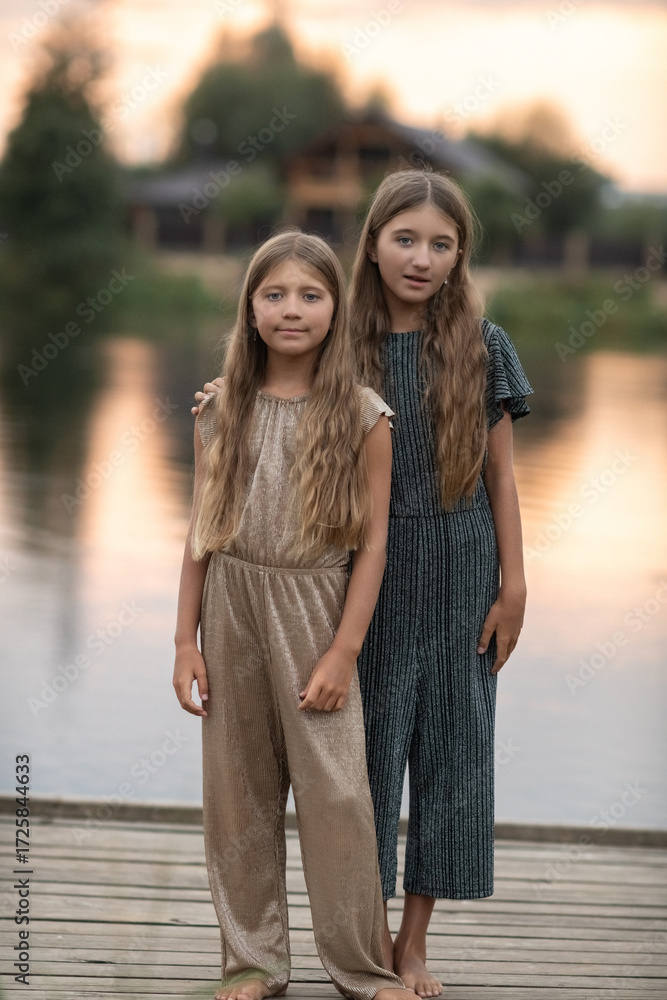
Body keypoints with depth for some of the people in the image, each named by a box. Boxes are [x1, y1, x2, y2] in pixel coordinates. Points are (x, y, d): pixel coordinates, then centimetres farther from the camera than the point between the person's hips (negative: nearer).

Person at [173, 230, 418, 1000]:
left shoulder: (361, 417, -5)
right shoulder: (221, 411, 3)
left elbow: (372, 542, -5)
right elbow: (201, 531, 6)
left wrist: (343, 653, -10)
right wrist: (186, 640, 2)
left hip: (313, 607, -3)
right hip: (231, 606, 3)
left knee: (335, 792, -3)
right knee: (238, 790, 8)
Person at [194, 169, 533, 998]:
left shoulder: (482, 349, -1)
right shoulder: (343, 348, -2)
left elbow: (500, 477, 2)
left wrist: (513, 587, -1)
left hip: (458, 574, 1)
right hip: (365, 577, 0)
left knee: (448, 744, 7)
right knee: (369, 742, 5)